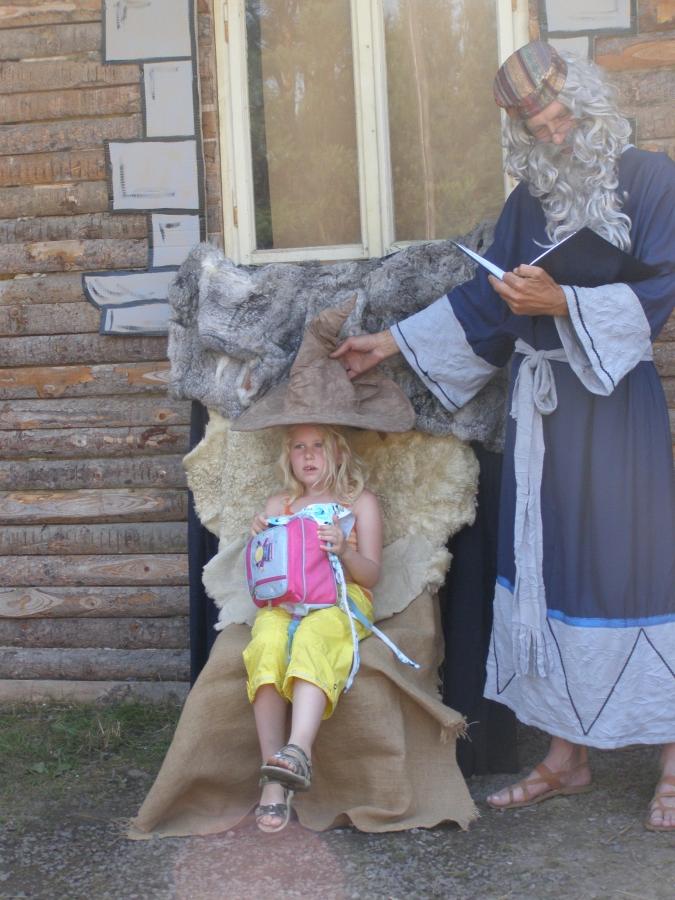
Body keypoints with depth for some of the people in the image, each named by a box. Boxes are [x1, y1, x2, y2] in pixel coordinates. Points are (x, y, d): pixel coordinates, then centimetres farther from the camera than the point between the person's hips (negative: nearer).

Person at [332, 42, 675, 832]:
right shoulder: (529, 198, 11)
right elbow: (484, 299, 14)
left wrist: (562, 303, -21)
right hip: (541, 404, 5)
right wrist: (394, 342, 12)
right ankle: (566, 758, 18)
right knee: (551, 566, 7)